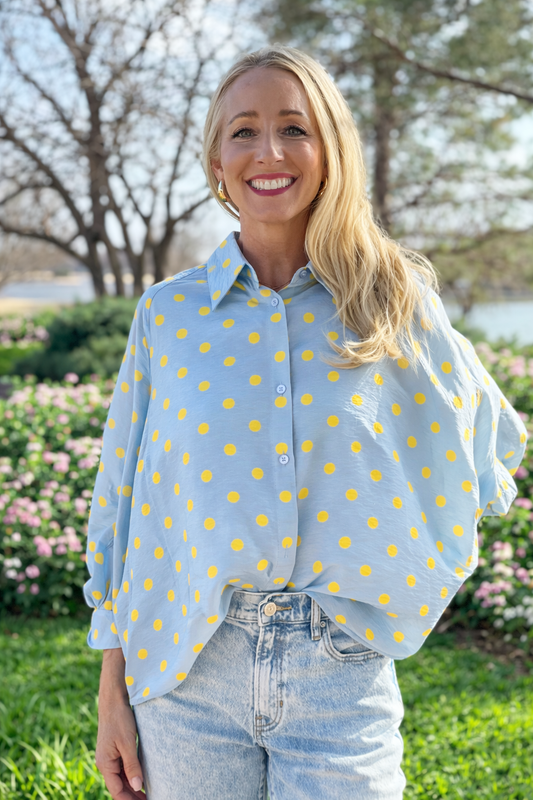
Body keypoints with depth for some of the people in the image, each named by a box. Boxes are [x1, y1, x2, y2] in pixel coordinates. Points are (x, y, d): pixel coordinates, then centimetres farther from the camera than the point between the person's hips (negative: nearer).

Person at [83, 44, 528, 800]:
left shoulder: (394, 304, -2)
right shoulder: (168, 311, 0)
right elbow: (124, 504, 3)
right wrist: (113, 690, 3)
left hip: (341, 678, 0)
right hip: (186, 667, 1)